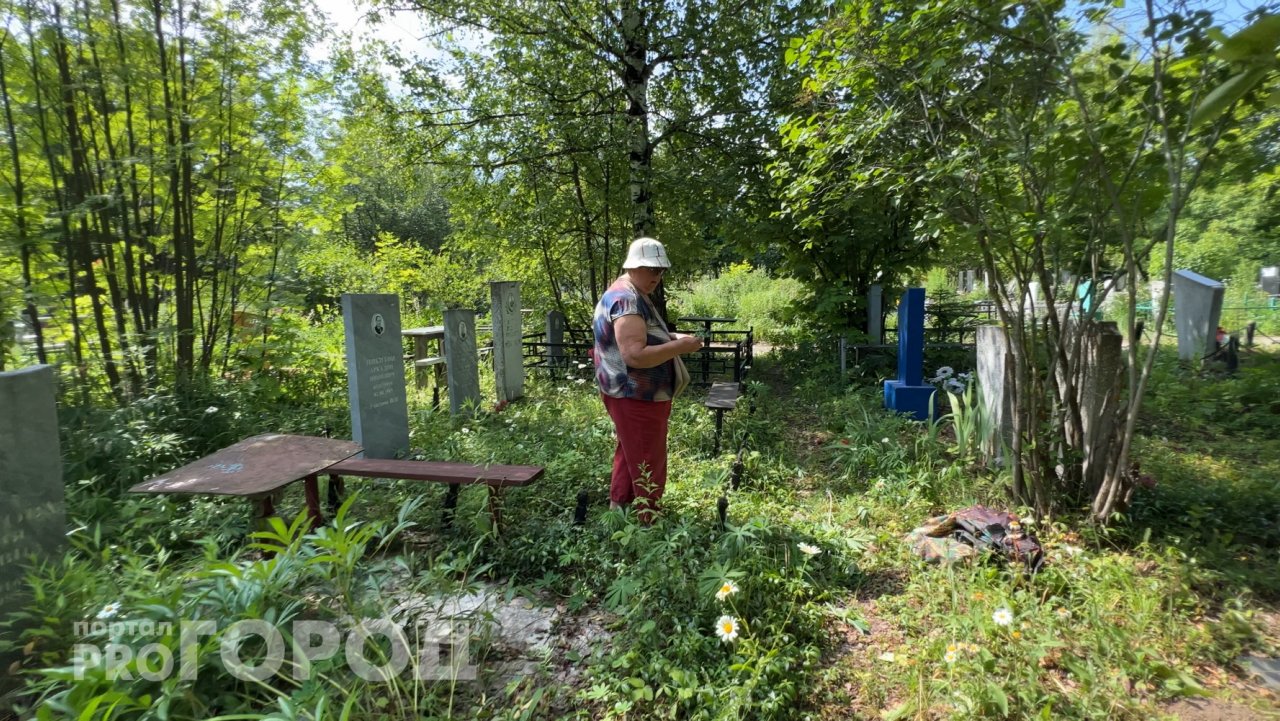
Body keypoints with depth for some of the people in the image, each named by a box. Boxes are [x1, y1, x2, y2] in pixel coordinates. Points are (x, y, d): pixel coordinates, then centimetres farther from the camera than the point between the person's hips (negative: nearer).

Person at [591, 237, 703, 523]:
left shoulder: (632, 296, 14)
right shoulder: (626, 299, -22)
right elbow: (635, 355, -30)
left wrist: (672, 337, 9)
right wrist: (679, 347, -25)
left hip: (634, 394, 11)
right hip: (637, 396, -11)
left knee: (630, 455, 21)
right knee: (648, 465, -2)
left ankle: (618, 509, 33)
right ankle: (649, 522, 8)